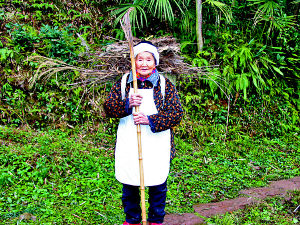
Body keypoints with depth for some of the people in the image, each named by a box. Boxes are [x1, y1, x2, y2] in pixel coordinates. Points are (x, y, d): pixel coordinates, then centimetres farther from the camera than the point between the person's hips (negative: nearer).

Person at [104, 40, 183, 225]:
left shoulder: (165, 85, -1)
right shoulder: (123, 83, 5)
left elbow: (177, 114, -7)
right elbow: (108, 108, -1)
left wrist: (150, 120, -20)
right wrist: (127, 104, -21)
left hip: (157, 147, -1)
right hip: (129, 146, 2)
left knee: (158, 185, 10)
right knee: (129, 184, 12)